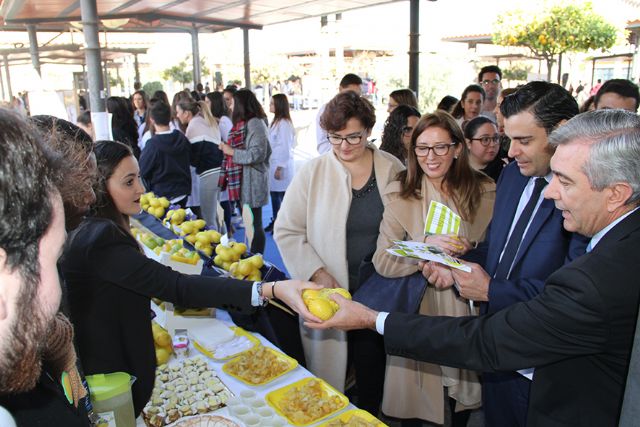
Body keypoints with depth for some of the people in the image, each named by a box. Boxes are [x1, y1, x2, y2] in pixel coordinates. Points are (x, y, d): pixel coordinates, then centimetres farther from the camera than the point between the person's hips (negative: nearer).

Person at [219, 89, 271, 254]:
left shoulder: (255, 123, -15)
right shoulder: (244, 123, 14)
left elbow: (258, 154, -22)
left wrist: (232, 152, -16)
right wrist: (228, 148, 10)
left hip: (252, 183, -10)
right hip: (243, 182, 10)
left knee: (254, 225, 0)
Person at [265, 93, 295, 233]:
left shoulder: (284, 123, -17)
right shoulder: (276, 121, 13)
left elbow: (285, 147, -18)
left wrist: (279, 168, -17)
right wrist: (273, 166, 14)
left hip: (281, 165, -9)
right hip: (273, 163, 9)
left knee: (282, 195, 0)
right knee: (273, 193, 16)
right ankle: (275, 222, 29)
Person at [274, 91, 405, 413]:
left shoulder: (393, 169, -1)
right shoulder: (312, 173, -5)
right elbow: (286, 231, -4)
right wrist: (317, 273, -12)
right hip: (330, 290, -1)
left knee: (372, 364, 16)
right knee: (329, 365, 10)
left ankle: (368, 416, 41)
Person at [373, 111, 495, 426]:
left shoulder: (484, 191, -3)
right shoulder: (400, 195, -9)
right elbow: (382, 261, -16)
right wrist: (427, 245, -29)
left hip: (466, 309, 2)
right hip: (418, 309, -2)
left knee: (463, 401, 19)